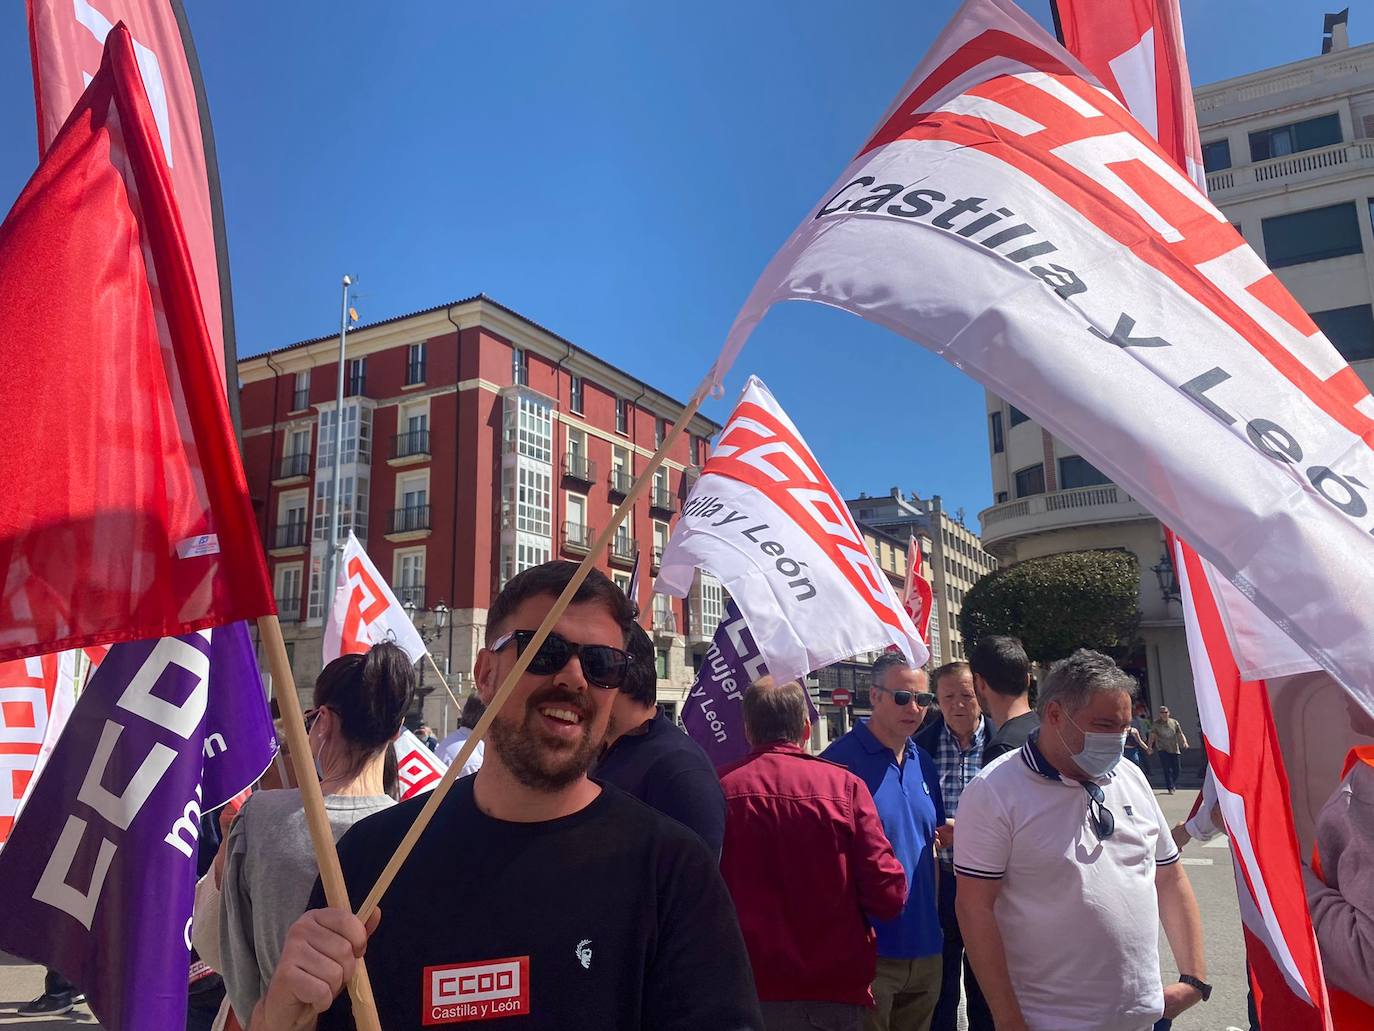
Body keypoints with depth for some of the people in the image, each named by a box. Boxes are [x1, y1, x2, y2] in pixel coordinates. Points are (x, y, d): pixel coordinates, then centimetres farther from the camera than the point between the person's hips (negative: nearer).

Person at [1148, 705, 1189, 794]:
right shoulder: (1155, 724, 2)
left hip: (1175, 749, 3)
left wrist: (1185, 742, -10)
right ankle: (1170, 788, -4)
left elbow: (1180, 734, 9)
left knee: (1176, 769, 5)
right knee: (1167, 769, -10)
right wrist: (1149, 746, -19)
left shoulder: (1174, 722, 8)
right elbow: (1152, 736, -4)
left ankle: (1173, 785, 30)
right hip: (1163, 750, -3)